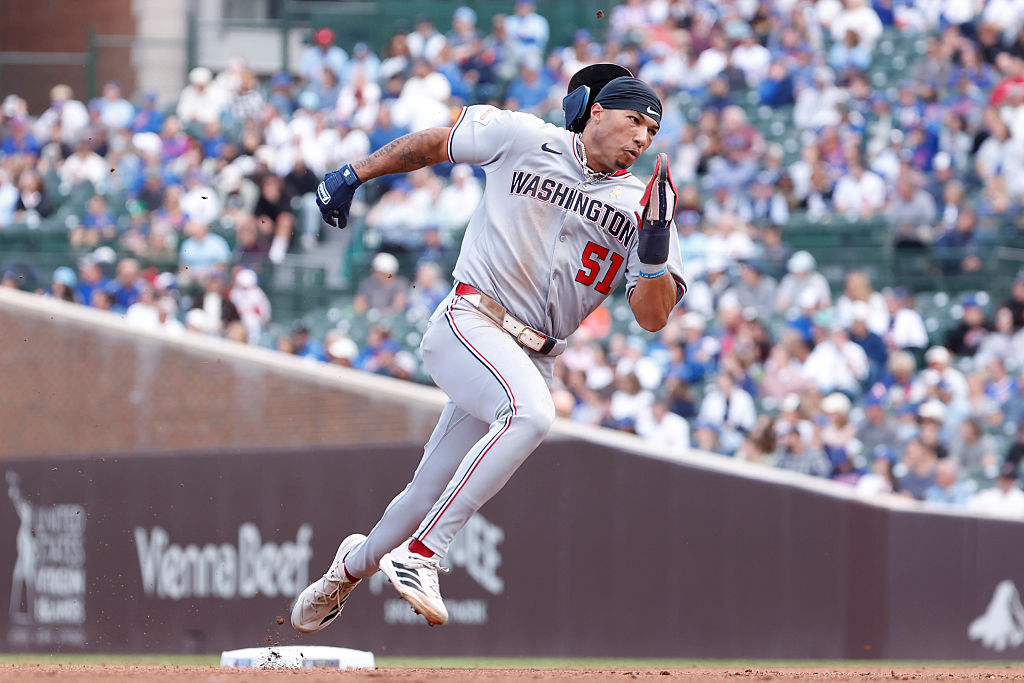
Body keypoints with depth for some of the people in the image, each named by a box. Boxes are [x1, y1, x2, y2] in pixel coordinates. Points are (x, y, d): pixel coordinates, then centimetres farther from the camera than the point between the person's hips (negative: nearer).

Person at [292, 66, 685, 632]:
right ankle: (418, 557, -32)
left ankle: (354, 564, 37)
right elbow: (436, 142, 15)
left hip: (531, 362, 4)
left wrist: (655, 248, -18)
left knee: (431, 495, 6)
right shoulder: (524, 139, 0)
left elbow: (652, 317, -1)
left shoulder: (642, 205, 6)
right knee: (530, 413, -34)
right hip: (467, 325, -4)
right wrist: (354, 175, 15)